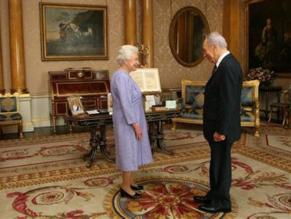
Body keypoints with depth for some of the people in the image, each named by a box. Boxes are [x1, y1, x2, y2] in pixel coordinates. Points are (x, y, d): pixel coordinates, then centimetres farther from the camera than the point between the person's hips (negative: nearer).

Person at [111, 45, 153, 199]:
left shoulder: (124, 75, 11)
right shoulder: (121, 77, -21)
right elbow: (125, 104, -25)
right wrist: (135, 124, -22)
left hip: (130, 121, 10)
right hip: (128, 122, -10)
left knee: (130, 152, 17)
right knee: (128, 152, -1)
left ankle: (129, 182, 28)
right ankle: (126, 188, 10)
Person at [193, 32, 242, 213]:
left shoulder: (228, 66, -21)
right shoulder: (224, 64, 10)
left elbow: (228, 102, -25)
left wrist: (221, 130, -21)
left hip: (221, 128, -10)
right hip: (218, 126, 10)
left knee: (221, 164, 4)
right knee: (217, 162, 20)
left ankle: (222, 202, 21)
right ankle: (214, 196, 35)